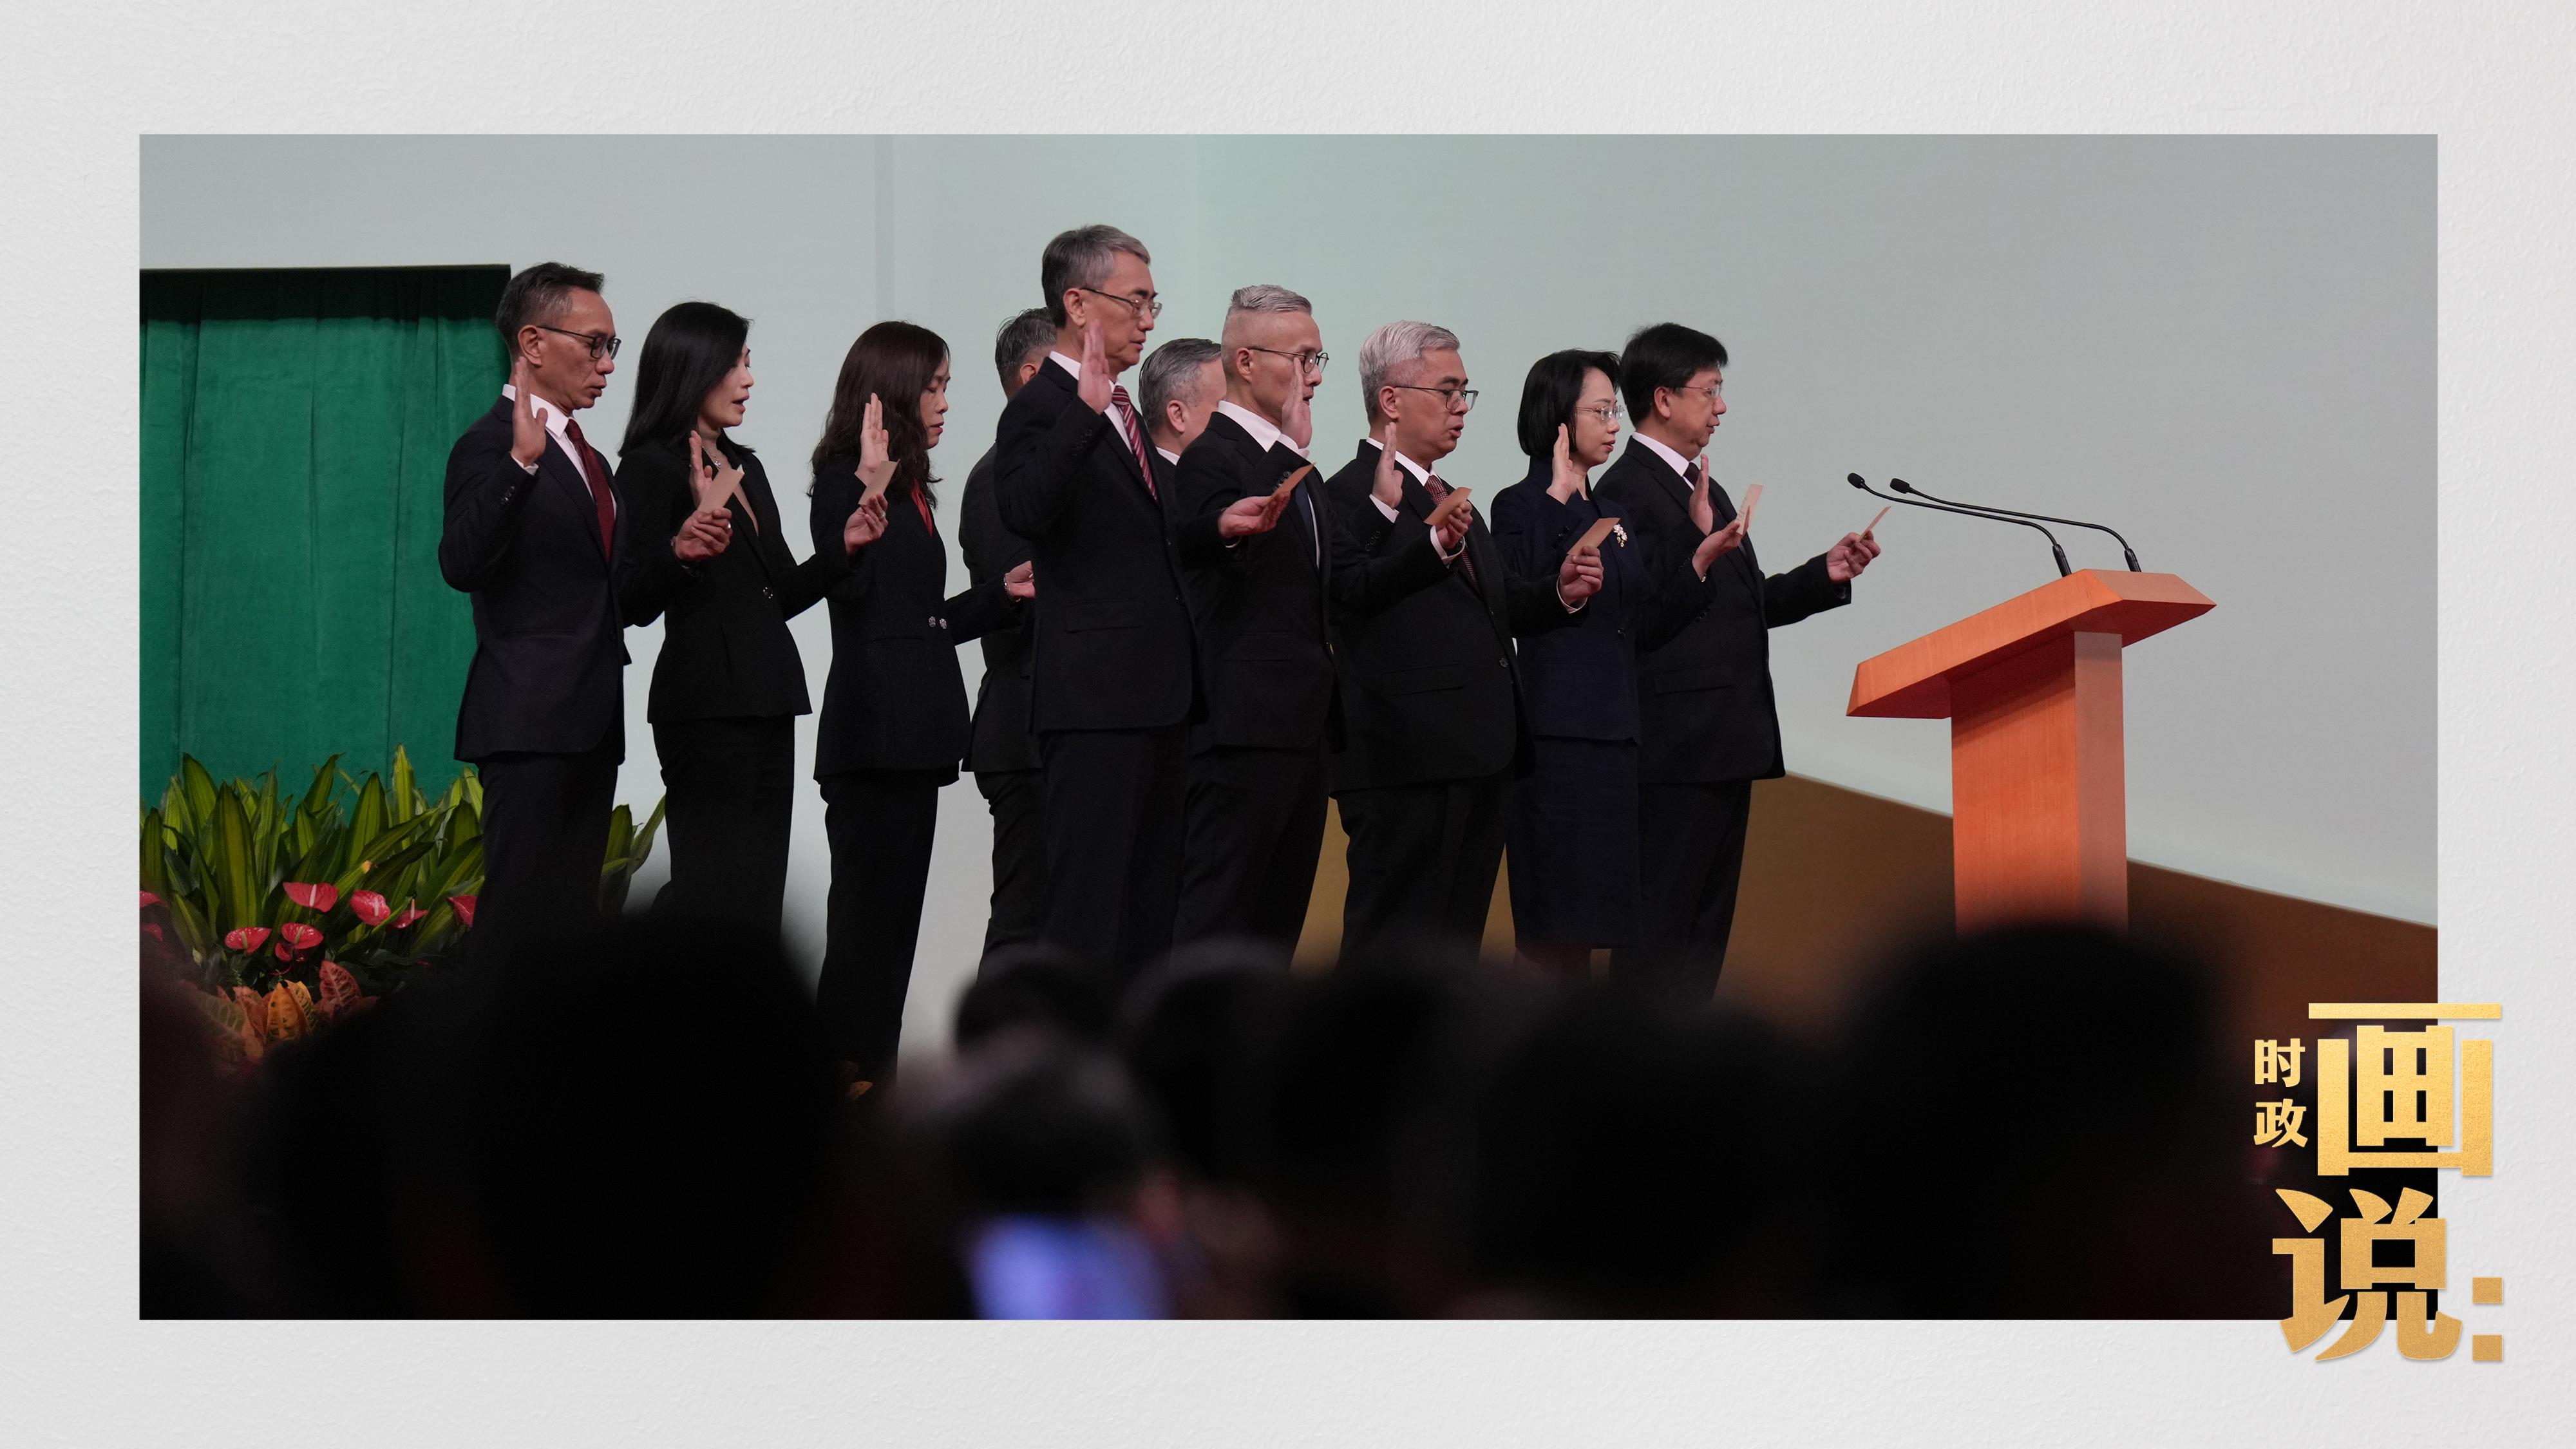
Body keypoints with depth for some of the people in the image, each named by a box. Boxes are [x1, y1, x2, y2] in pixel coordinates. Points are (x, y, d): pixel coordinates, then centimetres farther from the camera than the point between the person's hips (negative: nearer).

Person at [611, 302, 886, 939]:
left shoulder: (745, 466, 20)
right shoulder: (652, 467, -6)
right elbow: (633, 604, -15)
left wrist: (844, 545, 10)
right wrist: (681, 551, -33)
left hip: (765, 704, 9)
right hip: (708, 706, -9)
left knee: (755, 897, 4)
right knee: (714, 891, -13)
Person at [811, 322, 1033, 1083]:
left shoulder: (909, 488, 17)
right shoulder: (845, 482, -9)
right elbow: (851, 586, -25)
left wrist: (1004, 593, 17)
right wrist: (869, 490, -33)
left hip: (910, 734, 9)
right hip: (873, 729, -9)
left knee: (893, 910, 9)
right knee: (869, 907, -8)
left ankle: (871, 1073, 12)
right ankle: (843, 1072, -6)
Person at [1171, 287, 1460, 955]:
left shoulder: (1292, 468, 21)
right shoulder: (1212, 457, -9)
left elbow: (1351, 585, 16)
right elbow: (1241, 558, -26)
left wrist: (1434, 548, 0)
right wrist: (1294, 453, -25)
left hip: (1301, 730, 10)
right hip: (1244, 732, -10)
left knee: (1276, 930, 10)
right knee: (1213, 924, -10)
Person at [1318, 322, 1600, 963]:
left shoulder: (1447, 497, 22)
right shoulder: (1354, 495, -10)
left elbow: (1497, 606, 25)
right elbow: (1342, 598, -27)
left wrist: (1559, 593, 5)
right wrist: (1383, 510, -39)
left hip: (1479, 759, 10)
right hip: (1410, 765, -10)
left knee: (1456, 945, 14)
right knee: (1392, 948, -8)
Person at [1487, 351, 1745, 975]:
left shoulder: (1610, 515, 18)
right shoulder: (1522, 507, -6)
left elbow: (1645, 629, 15)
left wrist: (1701, 561, 3)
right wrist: (1558, 500, -21)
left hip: (1613, 735, 8)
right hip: (1555, 736, -8)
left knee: (1588, 919, 8)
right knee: (1551, 926, -8)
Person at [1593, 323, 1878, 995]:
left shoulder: (1701, 486, 19)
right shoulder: (1627, 491, -12)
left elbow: (1741, 604, 23)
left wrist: (1826, 574, 13)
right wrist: (1697, 533, -29)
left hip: (1726, 742, 10)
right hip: (1679, 746, -10)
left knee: (1707, 921, 12)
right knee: (1660, 922, -9)